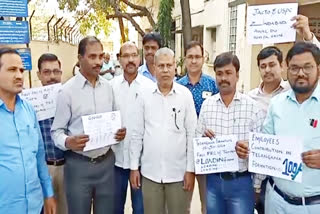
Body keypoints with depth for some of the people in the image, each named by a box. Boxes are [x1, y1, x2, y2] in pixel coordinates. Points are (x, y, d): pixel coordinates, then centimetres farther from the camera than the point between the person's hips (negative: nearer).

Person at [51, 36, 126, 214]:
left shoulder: (108, 87, 5)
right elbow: (56, 131, -7)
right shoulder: (68, 90, -9)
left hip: (106, 161, 4)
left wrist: (119, 132, -5)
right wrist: (68, 142, -27)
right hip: (79, 165, -4)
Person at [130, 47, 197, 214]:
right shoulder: (144, 95, -1)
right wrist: (134, 167, 2)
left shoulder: (185, 95, -4)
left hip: (179, 172, -1)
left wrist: (190, 169, -4)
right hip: (150, 172, 1)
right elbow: (137, 134, 3)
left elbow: (191, 134, -3)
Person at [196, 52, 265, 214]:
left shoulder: (252, 106, -7)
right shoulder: (207, 104, 2)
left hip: (241, 181, -2)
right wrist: (204, 137, -14)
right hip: (213, 180, 3)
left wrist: (257, 184, -2)